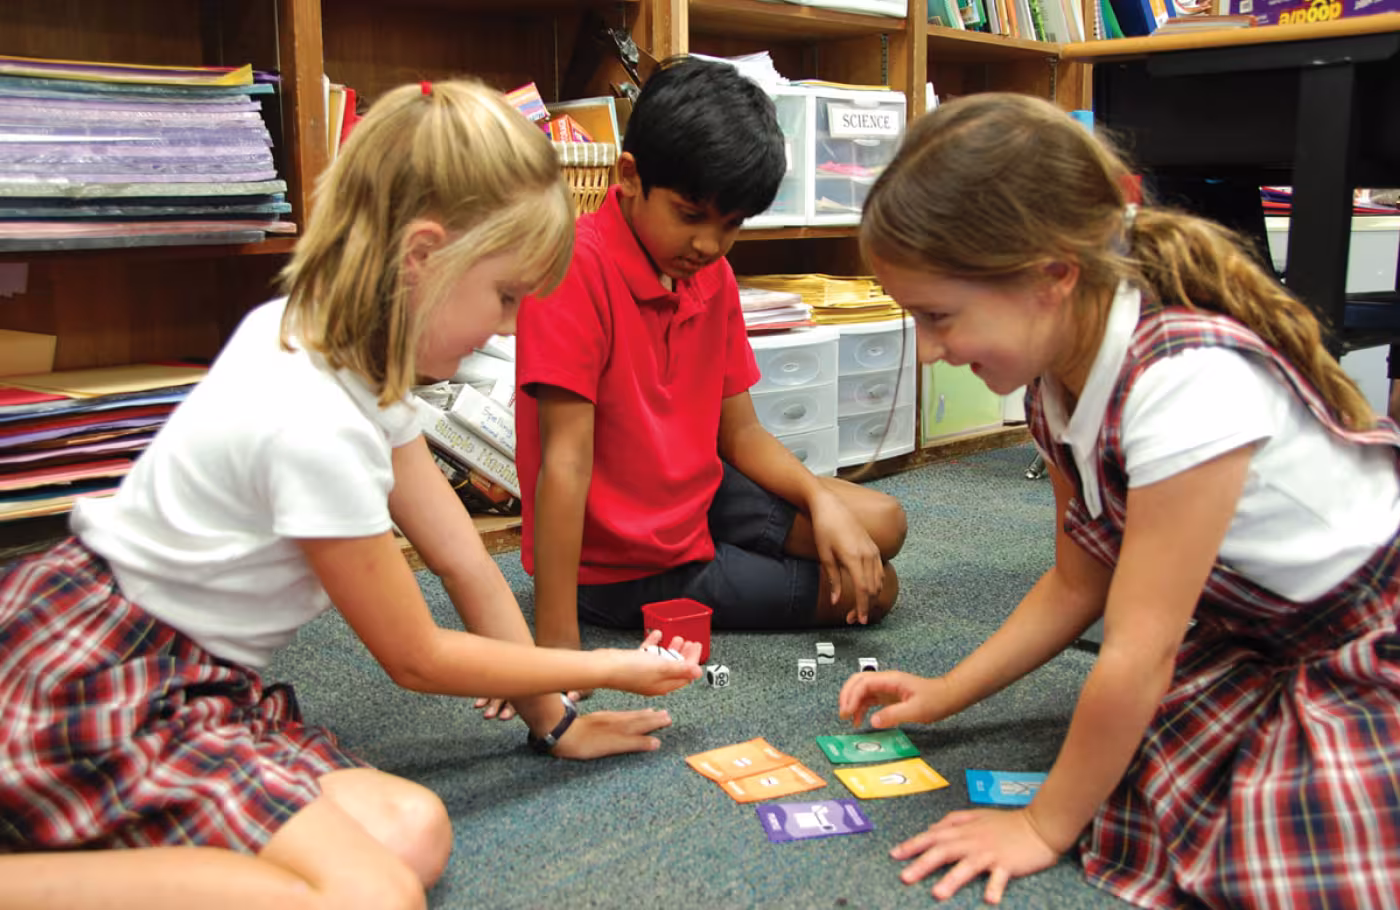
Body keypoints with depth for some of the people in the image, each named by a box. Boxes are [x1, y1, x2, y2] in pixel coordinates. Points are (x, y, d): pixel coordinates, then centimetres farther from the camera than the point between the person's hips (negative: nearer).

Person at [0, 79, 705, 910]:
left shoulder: (349, 352, 2)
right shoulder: (316, 428, -25)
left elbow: (465, 562, 7)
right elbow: (417, 658, -11)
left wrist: (554, 720, 11)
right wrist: (608, 669, 0)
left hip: (187, 677, 10)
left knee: (413, 833, -10)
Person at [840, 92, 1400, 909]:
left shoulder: (1189, 381, -35)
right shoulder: (1060, 379, -8)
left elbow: (1140, 650, -27)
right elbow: (1079, 584, 4)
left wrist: (1045, 827, -16)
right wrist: (941, 697, 1)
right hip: (1246, 636, 7)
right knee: (1131, 822, -14)